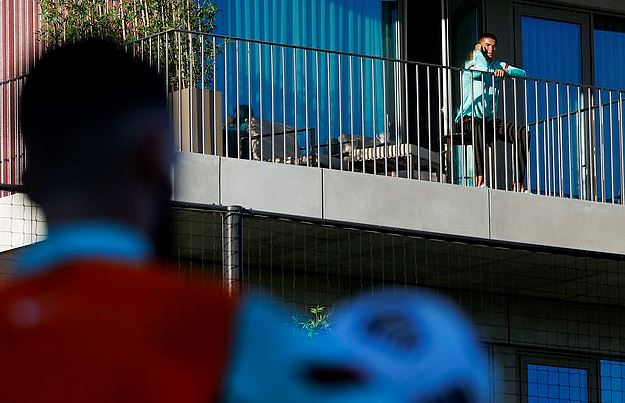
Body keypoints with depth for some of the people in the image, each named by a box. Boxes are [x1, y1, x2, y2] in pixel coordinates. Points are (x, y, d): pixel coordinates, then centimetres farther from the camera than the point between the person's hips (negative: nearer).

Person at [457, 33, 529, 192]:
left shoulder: (498, 65, 14)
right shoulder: (470, 65, 0)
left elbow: (522, 74, 2)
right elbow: (482, 70, -23)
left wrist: (505, 71, -17)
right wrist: (479, 53, -5)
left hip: (490, 119, 5)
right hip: (469, 118, -5)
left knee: (523, 134, -16)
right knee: (478, 127, -42)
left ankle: (518, 183, -19)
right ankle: (479, 178, -43)